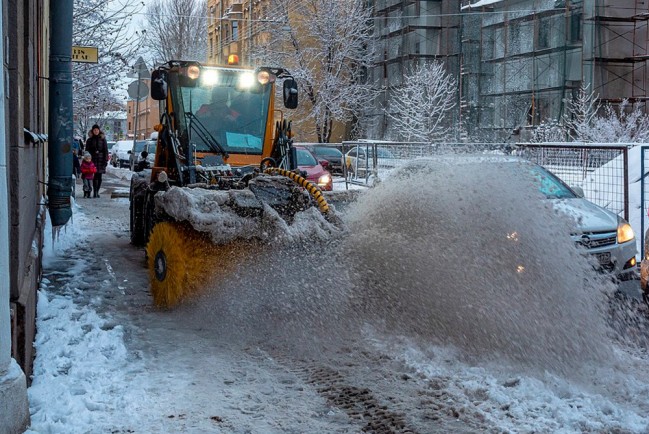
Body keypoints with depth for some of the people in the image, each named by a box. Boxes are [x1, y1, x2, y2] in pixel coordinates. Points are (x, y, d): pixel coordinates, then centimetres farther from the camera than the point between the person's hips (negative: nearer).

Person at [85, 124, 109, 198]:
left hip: (101, 160, 1)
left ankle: (97, 192, 11)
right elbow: (87, 151, 9)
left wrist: (105, 160, -3)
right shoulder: (89, 140, 8)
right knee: (95, 177, -8)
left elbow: (105, 150, 5)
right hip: (93, 160, -1)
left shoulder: (102, 139, 8)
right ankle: (95, 192, -9)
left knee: (99, 177, 2)